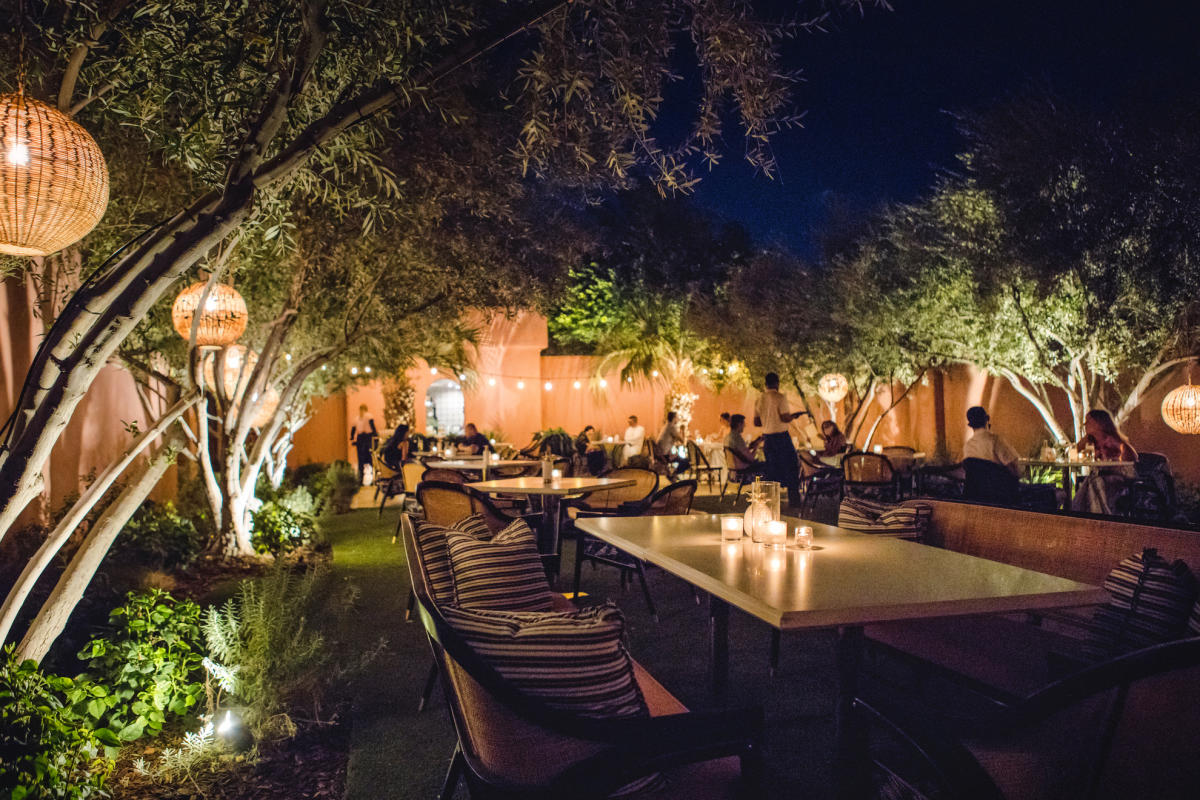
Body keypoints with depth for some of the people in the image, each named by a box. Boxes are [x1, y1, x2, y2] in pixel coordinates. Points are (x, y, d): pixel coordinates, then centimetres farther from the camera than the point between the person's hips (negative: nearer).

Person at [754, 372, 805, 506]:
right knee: (791, 466, 6)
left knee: (772, 468, 11)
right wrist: (795, 415, 0)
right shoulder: (780, 397, -12)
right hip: (781, 435, -5)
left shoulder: (759, 400, 6)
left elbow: (756, 423, 8)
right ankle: (793, 498, 7)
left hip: (767, 437, 5)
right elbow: (785, 418, -18)